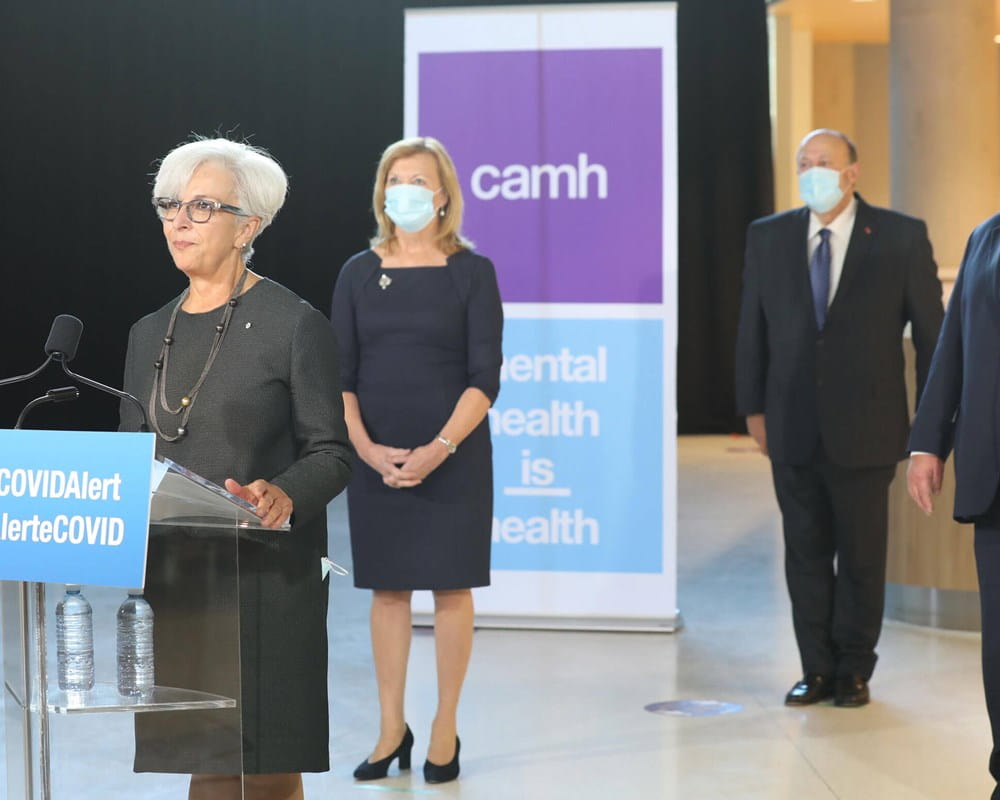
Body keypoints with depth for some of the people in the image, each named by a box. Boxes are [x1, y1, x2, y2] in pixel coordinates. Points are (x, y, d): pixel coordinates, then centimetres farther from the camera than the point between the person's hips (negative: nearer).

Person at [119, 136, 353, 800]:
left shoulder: (295, 325, -3)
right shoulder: (150, 334, 16)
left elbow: (332, 453, -5)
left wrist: (284, 495, -25)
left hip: (264, 571, -5)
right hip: (171, 572, 5)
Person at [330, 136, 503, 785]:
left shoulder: (471, 271, -2)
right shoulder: (359, 273, 5)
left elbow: (486, 377, -8)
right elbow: (340, 374, 3)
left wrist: (439, 449, -18)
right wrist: (365, 447, -12)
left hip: (453, 458, -2)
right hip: (377, 460, 2)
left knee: (451, 587, 4)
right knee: (387, 588, 7)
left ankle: (445, 730, 14)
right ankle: (392, 731, 16)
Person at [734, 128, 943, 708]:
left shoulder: (901, 237, -3)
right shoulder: (768, 237, 5)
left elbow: (931, 329, -1)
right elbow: (753, 329, 8)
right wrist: (754, 407, 5)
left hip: (865, 430, -2)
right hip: (793, 427, 2)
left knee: (861, 555, 7)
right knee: (805, 552, 9)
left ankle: (854, 671, 22)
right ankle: (817, 670, 21)